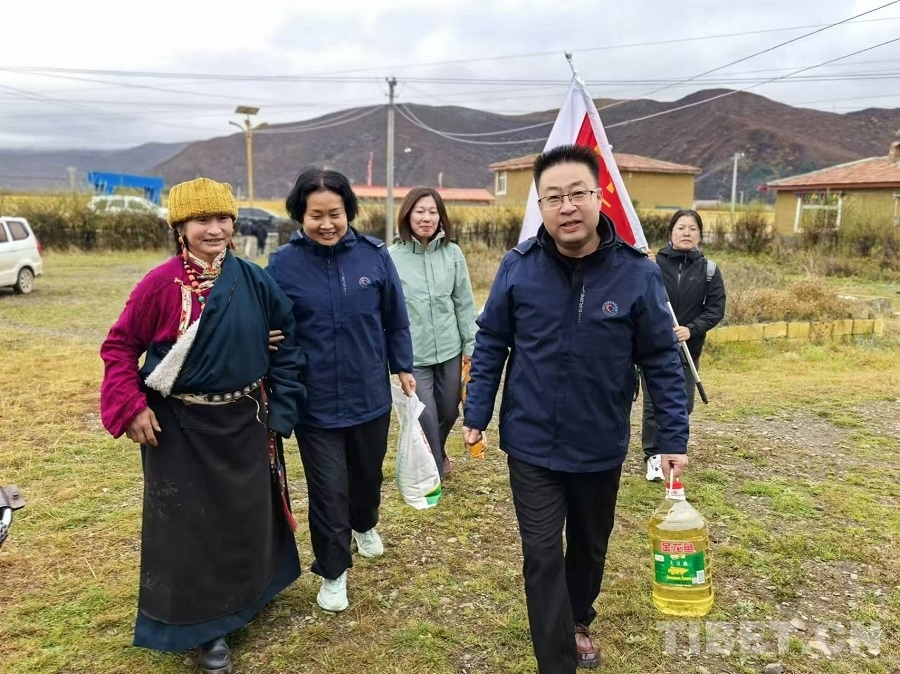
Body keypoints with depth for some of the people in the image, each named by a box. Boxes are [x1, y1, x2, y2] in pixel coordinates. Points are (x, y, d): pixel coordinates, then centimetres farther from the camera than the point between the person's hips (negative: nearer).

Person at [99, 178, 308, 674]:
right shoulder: (162, 283, -13)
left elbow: (286, 339, 4)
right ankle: (205, 624, 27)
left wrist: (282, 404, 1)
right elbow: (119, 346, -6)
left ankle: (244, 595, 45)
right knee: (189, 523, 8)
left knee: (246, 513, 18)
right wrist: (132, 407, -15)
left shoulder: (253, 280, -4)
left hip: (244, 422, 4)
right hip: (180, 427, -3)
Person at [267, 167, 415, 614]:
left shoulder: (374, 255, -6)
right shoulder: (283, 264, -10)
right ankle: (333, 572, 28)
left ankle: (364, 525, 54)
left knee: (368, 473, 23)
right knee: (328, 489, 6)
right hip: (315, 403, -2)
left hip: (371, 395, 2)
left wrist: (403, 367, 7)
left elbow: (395, 320, 4)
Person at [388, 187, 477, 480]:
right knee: (425, 416, 2)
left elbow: (464, 303, 4)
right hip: (413, 355, -3)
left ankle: (438, 451, 49)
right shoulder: (392, 257, -9)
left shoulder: (453, 253, -1)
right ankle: (432, 472, 24)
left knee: (449, 411, 18)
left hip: (450, 350, 3)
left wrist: (470, 345, 5)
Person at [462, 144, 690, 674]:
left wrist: (675, 438, -6)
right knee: (543, 557, 3)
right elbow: (490, 344, -1)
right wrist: (477, 414, -2)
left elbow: (662, 361, -6)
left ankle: (580, 622, 50)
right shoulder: (517, 267, -11)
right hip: (532, 445, -1)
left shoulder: (637, 273, -13)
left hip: (600, 446, 1)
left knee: (590, 546, 22)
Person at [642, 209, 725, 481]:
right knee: (653, 404, 2)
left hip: (688, 350, 2)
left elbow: (716, 309, -1)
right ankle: (653, 455, 18)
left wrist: (692, 329, -16)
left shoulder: (709, 270, 1)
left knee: (682, 405, 8)